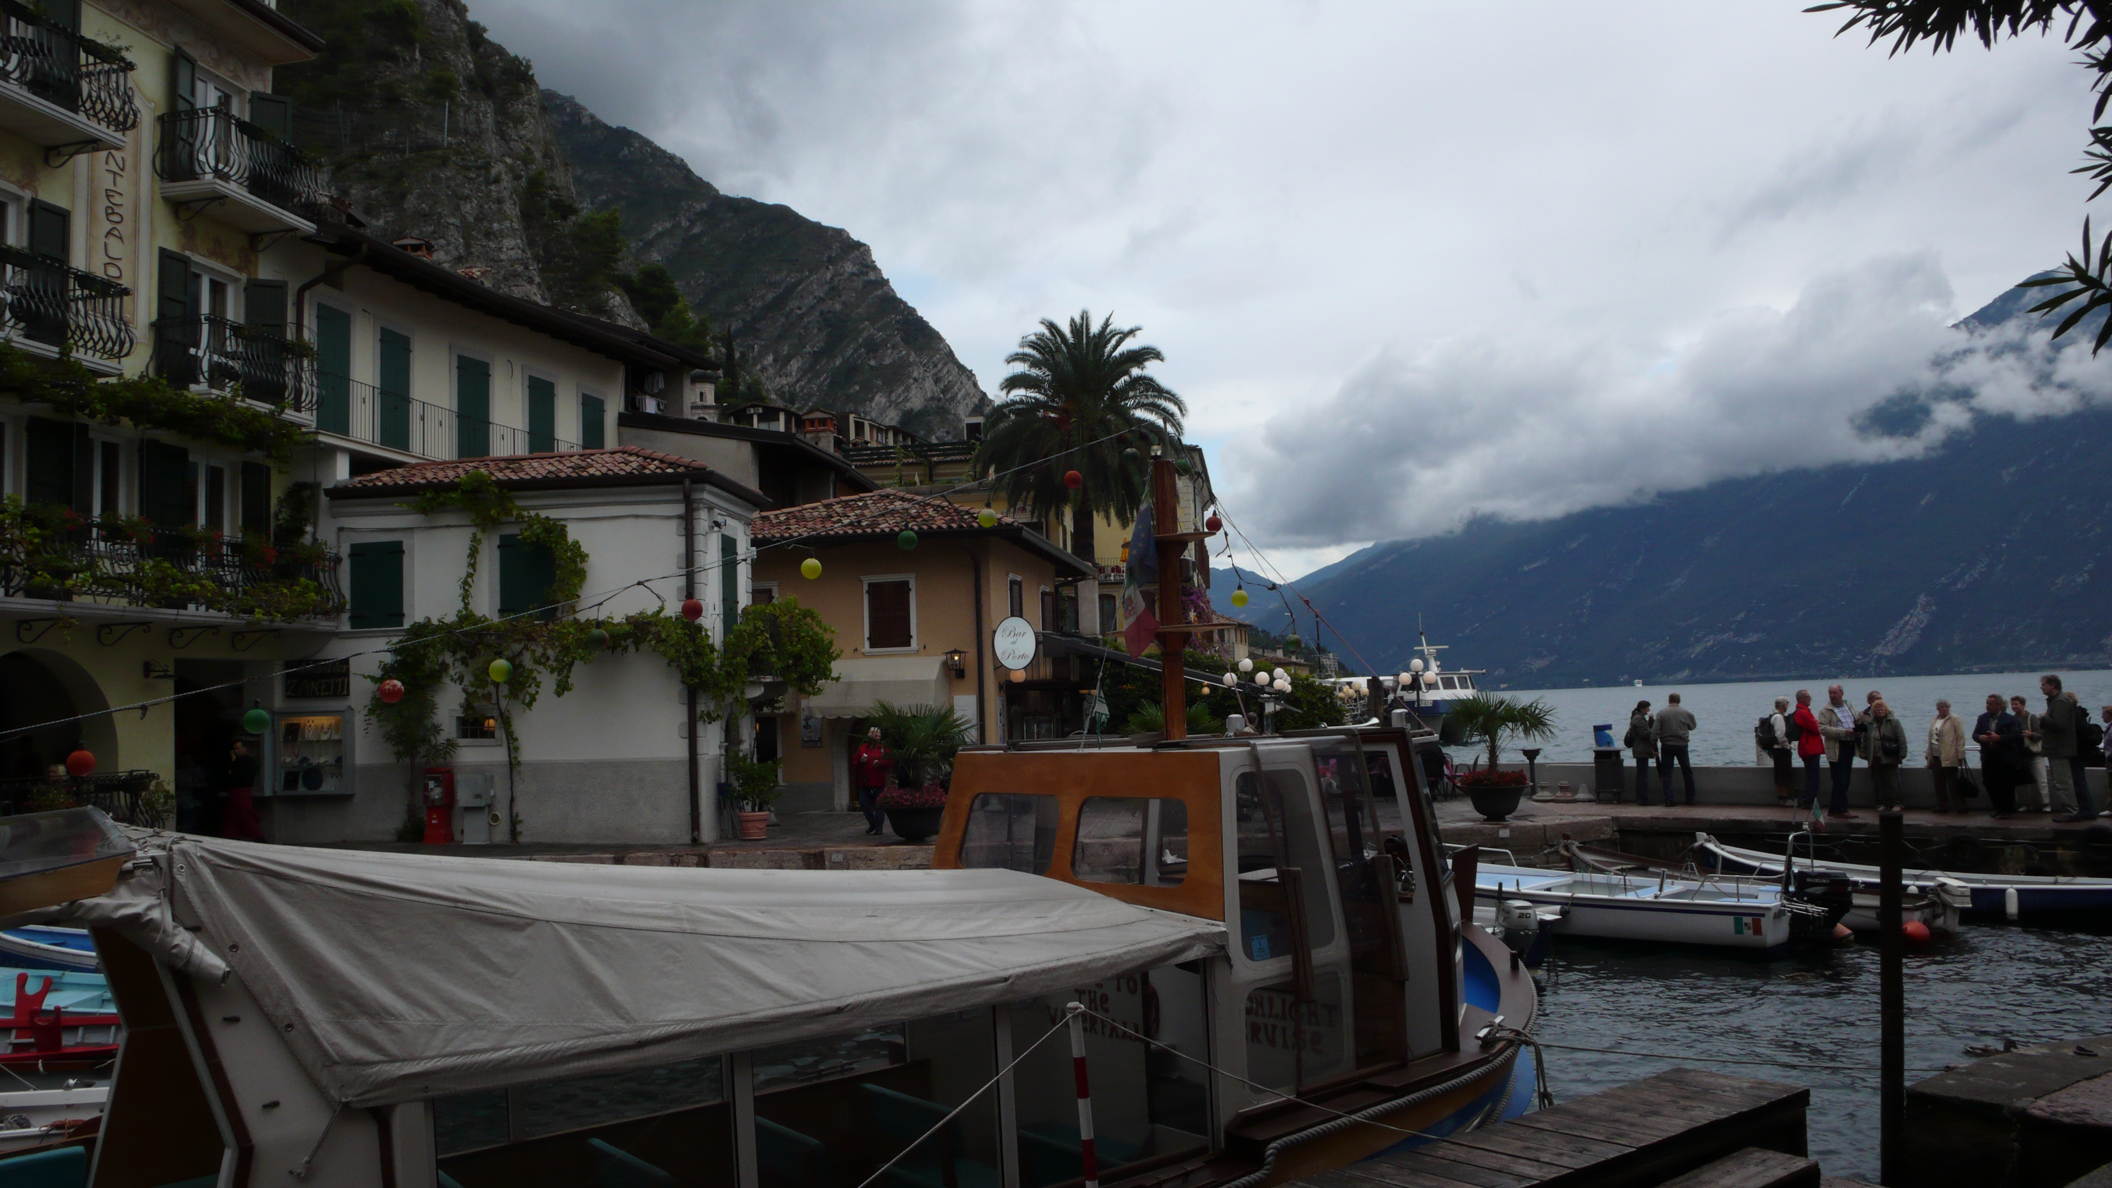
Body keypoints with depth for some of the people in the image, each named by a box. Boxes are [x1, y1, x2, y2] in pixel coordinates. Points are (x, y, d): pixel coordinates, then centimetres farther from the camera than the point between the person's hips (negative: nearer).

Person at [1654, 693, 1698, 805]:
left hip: (1666, 746, -1)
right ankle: (1690, 799, 18)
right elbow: (1693, 726, 13)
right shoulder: (1686, 713, -2)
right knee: (1687, 772, 13)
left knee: (1666, 774, 1)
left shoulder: (1661, 713, -4)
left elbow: (1655, 731, -9)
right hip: (1681, 745, 1)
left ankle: (1668, 800, -6)